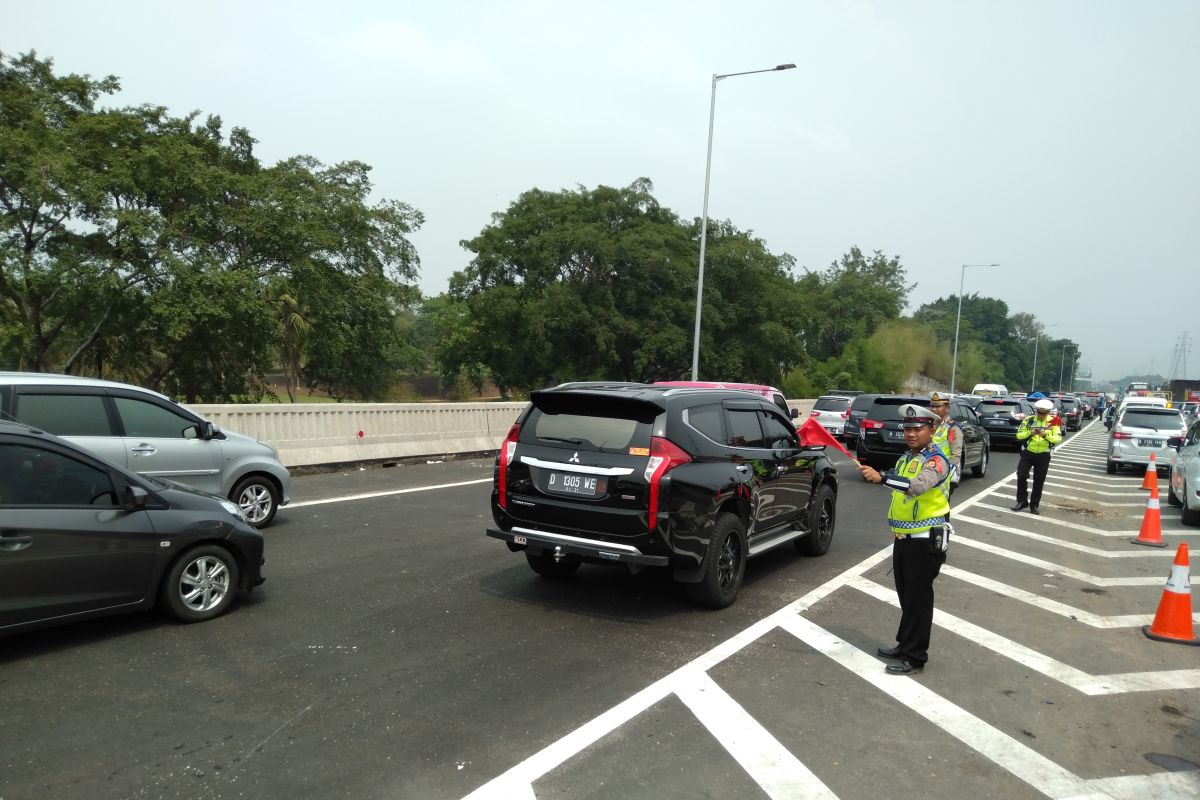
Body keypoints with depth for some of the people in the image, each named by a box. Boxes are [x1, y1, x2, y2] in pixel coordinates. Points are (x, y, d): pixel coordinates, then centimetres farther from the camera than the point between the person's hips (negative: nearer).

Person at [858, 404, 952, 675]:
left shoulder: (936, 460, -16)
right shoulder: (905, 458, 12)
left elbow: (918, 486, -36)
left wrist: (882, 477, -48)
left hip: (925, 541, -8)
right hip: (903, 538, 8)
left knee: (918, 598, -2)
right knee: (906, 595, 17)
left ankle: (914, 657, 6)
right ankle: (905, 645, 29)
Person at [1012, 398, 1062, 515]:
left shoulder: (1053, 422, -1)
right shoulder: (1028, 420, -1)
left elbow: (1059, 439, -9)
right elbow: (1019, 435, -2)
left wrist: (1046, 435, -25)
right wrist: (1030, 432, -19)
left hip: (1043, 455, 0)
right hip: (1027, 453, 0)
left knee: (1039, 481, 5)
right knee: (1021, 476, -7)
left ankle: (1034, 505, 15)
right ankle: (1022, 501, 7)